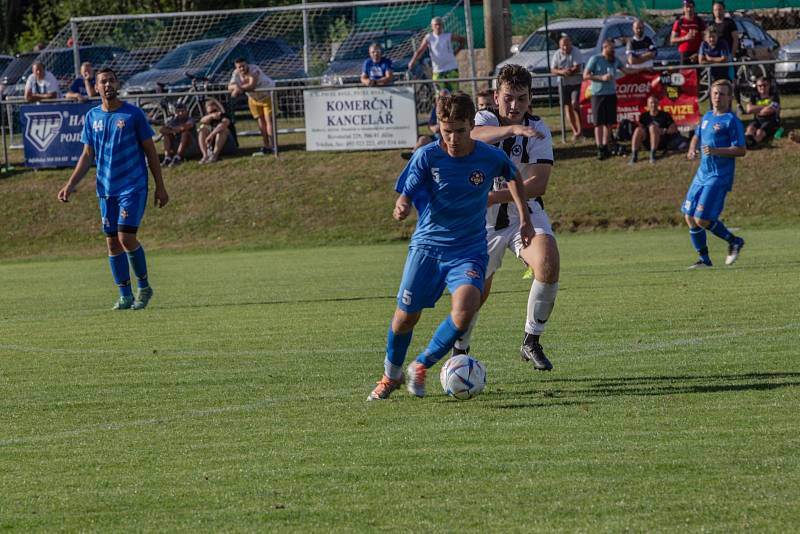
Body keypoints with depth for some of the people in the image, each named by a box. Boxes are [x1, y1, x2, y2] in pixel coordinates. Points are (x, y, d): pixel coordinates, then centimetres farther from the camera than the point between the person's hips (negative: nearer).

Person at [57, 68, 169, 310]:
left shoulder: (133, 114, -4)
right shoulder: (92, 117, 7)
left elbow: (150, 151, 0)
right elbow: (87, 155, 13)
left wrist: (160, 186, -3)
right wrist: (70, 185, 3)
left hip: (133, 187, -4)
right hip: (106, 188, 4)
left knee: (126, 237, -14)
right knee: (112, 242, 3)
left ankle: (144, 287, 4)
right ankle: (125, 296, 10)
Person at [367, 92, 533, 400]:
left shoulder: (491, 157, -7)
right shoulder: (427, 156, -11)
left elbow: (513, 178, 15)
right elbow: (406, 196, -9)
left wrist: (524, 219, 15)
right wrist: (401, 209, -33)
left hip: (469, 250, 0)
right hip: (427, 246, 0)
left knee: (465, 309, -26)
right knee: (406, 316, 1)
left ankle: (421, 366, -4)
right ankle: (391, 375, 31)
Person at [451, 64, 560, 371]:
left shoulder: (538, 131, -9)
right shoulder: (485, 120, -8)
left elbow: (538, 184, -19)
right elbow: (475, 135, -35)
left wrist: (492, 197, -29)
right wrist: (512, 129, -52)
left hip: (525, 215, 0)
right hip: (484, 221, 0)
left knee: (549, 265, -26)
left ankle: (531, 342, -10)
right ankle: (459, 351, 32)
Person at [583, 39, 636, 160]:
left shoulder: (615, 60, 10)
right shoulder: (595, 59, -5)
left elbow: (626, 70, 12)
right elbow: (585, 75, -7)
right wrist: (602, 78, -16)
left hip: (611, 94, 5)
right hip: (598, 94, -5)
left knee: (609, 122, 7)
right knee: (598, 123, -4)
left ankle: (605, 146, 17)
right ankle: (600, 149, -4)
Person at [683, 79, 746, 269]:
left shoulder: (732, 121, -11)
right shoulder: (707, 116, 13)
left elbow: (741, 150, -15)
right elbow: (697, 136, 29)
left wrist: (716, 151, -25)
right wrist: (692, 150, 8)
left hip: (719, 177, -8)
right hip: (702, 175, 8)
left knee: (701, 219, -14)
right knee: (690, 218, 7)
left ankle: (734, 242, 6)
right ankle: (704, 259, 18)